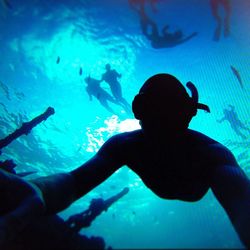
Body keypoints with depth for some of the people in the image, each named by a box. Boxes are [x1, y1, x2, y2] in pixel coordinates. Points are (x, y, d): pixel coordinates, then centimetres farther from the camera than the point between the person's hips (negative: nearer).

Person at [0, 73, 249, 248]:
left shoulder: (210, 151, -46)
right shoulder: (124, 144, -38)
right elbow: (75, 180, -52)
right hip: (163, 193, 2)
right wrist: (34, 193, -77)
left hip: (198, 193, -2)